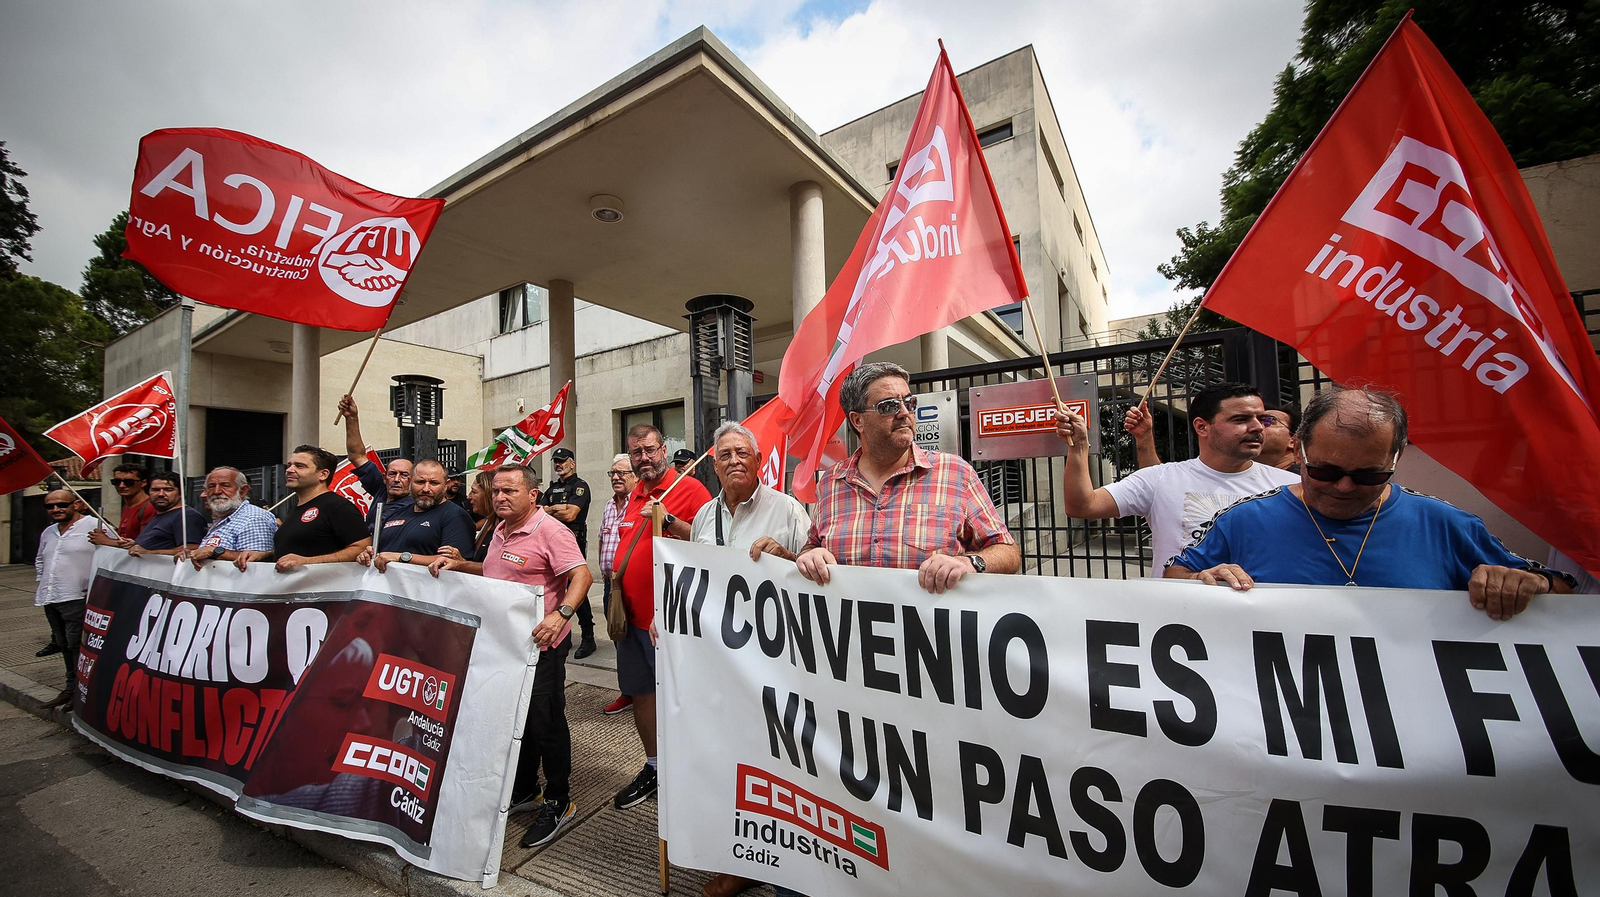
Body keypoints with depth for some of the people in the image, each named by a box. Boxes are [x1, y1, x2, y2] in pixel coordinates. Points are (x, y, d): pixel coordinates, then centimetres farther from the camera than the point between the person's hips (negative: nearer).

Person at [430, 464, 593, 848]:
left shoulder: (550, 531, -18)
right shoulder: (501, 531, 12)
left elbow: (582, 576, -25)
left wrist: (561, 614, -39)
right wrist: (459, 564, 10)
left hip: (540, 644, -9)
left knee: (545, 722, 2)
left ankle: (558, 802, 19)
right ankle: (523, 790, 39)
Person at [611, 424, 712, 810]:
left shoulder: (690, 488, -12)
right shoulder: (633, 495, 11)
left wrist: (667, 520, -29)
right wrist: (616, 587, 18)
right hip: (633, 615, 8)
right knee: (640, 692, 18)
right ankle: (653, 768, 38)